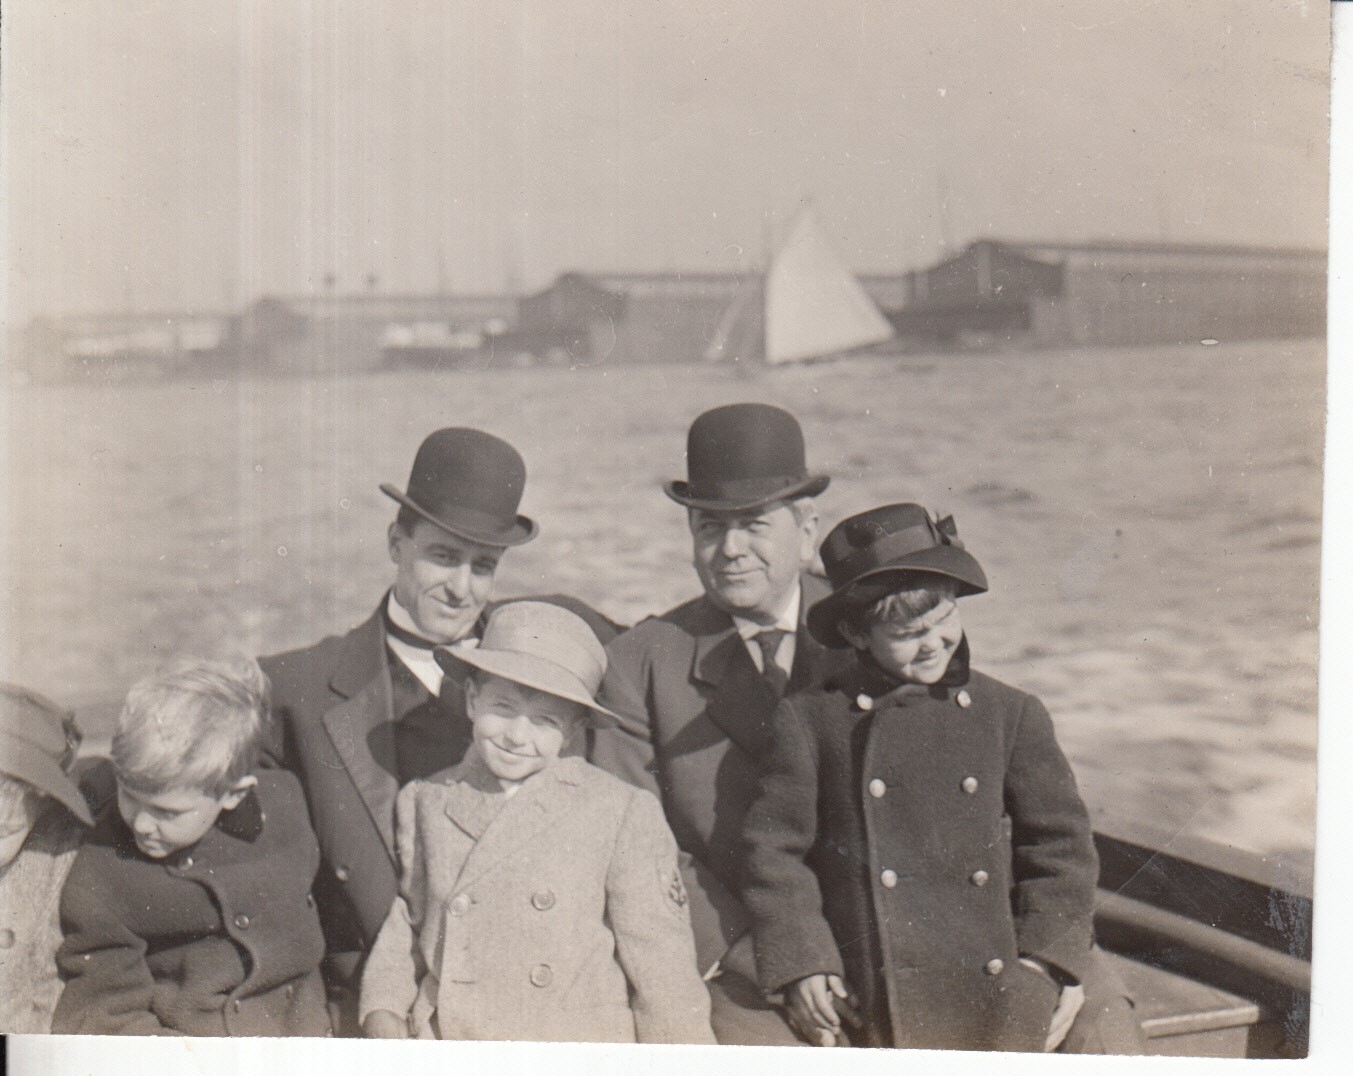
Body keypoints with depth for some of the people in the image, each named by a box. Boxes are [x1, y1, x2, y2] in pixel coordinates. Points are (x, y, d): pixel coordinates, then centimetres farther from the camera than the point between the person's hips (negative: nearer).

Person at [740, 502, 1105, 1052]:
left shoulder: (1011, 714, 6)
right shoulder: (807, 720, 0)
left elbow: (1061, 842, 10)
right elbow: (775, 847, 1)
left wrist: (1053, 961, 1)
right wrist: (801, 965, -6)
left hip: (998, 995, 2)